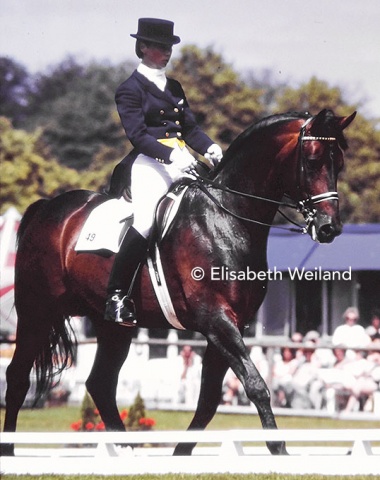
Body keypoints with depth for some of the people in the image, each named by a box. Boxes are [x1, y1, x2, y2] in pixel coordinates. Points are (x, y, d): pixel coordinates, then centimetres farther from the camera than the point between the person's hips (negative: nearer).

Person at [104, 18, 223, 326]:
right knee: (145, 222, -28)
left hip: (181, 162, 7)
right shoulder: (131, 90, 1)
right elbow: (138, 135, -11)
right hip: (150, 162, -7)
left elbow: (190, 127, 19)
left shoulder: (174, 87, 22)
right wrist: (169, 155, -26)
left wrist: (208, 147, -2)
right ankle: (117, 297, -24)